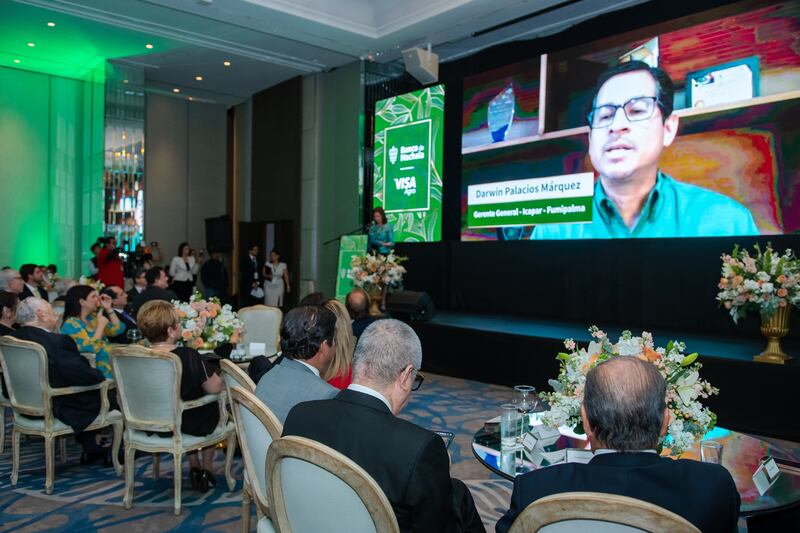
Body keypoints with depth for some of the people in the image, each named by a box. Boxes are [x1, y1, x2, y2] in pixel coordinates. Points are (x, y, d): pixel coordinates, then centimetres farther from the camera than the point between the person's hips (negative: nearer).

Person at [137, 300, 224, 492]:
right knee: (213, 406, 26)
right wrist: (220, 378, 3)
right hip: (183, 425, -5)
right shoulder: (188, 356, -27)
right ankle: (207, 471, 31)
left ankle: (194, 469, 35)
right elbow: (215, 387, -20)